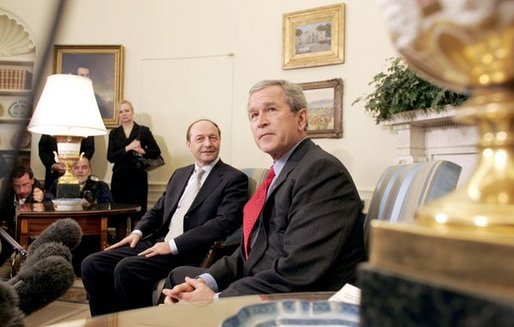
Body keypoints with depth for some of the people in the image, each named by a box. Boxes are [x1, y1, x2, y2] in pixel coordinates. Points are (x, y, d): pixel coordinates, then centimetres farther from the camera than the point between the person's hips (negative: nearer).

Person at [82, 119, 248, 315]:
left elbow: (225, 223, -15)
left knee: (126, 269, -28)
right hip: (157, 242, 7)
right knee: (92, 264, -6)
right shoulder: (180, 174, 20)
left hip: (188, 253, -7)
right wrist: (138, 232, 3)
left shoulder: (234, 179, -3)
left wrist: (173, 245, -18)